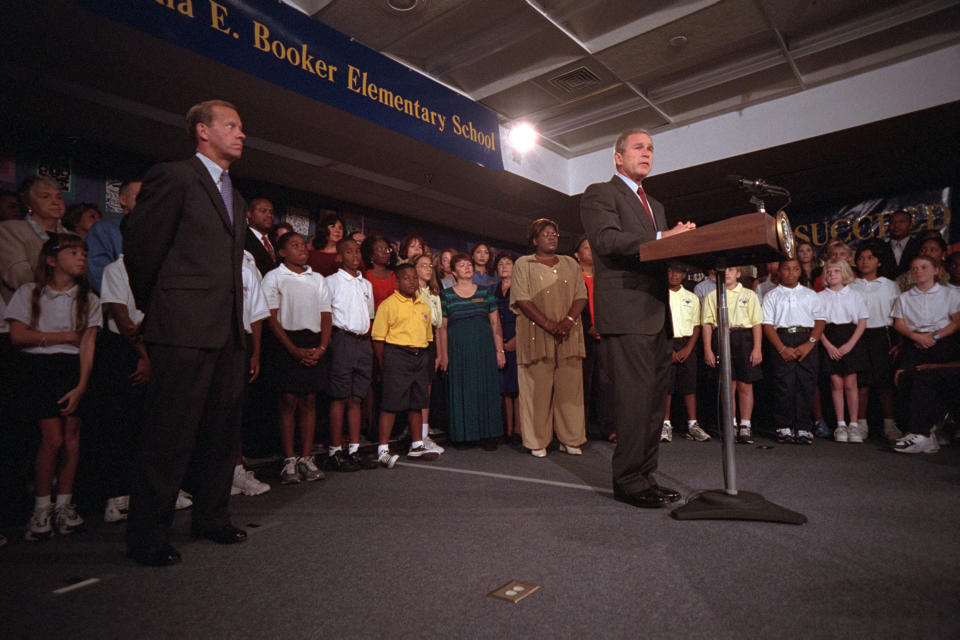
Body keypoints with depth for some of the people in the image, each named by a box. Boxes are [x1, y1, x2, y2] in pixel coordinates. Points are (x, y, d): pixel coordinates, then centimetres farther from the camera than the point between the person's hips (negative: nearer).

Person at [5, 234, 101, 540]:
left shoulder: (88, 299, 8)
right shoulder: (29, 293, 5)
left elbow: (87, 346, -1)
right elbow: (17, 335, -3)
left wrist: (81, 386, -10)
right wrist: (65, 336, -5)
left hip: (74, 368, 2)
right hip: (40, 367, -2)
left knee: (72, 438, -5)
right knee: (53, 438, -11)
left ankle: (64, 504, 9)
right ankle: (42, 507, 6)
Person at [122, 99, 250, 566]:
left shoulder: (235, 199, 21)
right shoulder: (173, 177, -2)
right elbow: (140, 247, -3)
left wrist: (238, 323, 13)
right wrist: (155, 308, 6)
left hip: (228, 334, 8)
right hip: (184, 333, -7)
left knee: (221, 433, 14)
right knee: (169, 438, 0)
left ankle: (212, 519, 28)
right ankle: (148, 537, 14)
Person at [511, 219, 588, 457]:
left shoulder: (570, 264, 18)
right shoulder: (523, 264, 6)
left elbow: (581, 296, 9)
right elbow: (522, 299, -5)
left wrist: (568, 321, -10)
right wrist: (549, 324, -14)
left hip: (568, 335, 3)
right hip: (536, 335, -3)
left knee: (570, 386, 1)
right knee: (538, 388, -3)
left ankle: (570, 439, 11)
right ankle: (538, 442, 5)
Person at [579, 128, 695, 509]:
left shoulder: (654, 205, 29)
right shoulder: (599, 194, 4)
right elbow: (607, 239, -14)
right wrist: (661, 238, -19)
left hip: (657, 314, 9)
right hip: (626, 313, -9)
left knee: (653, 399, 10)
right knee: (633, 398, -10)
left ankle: (646, 477, 19)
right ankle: (630, 482, 0)